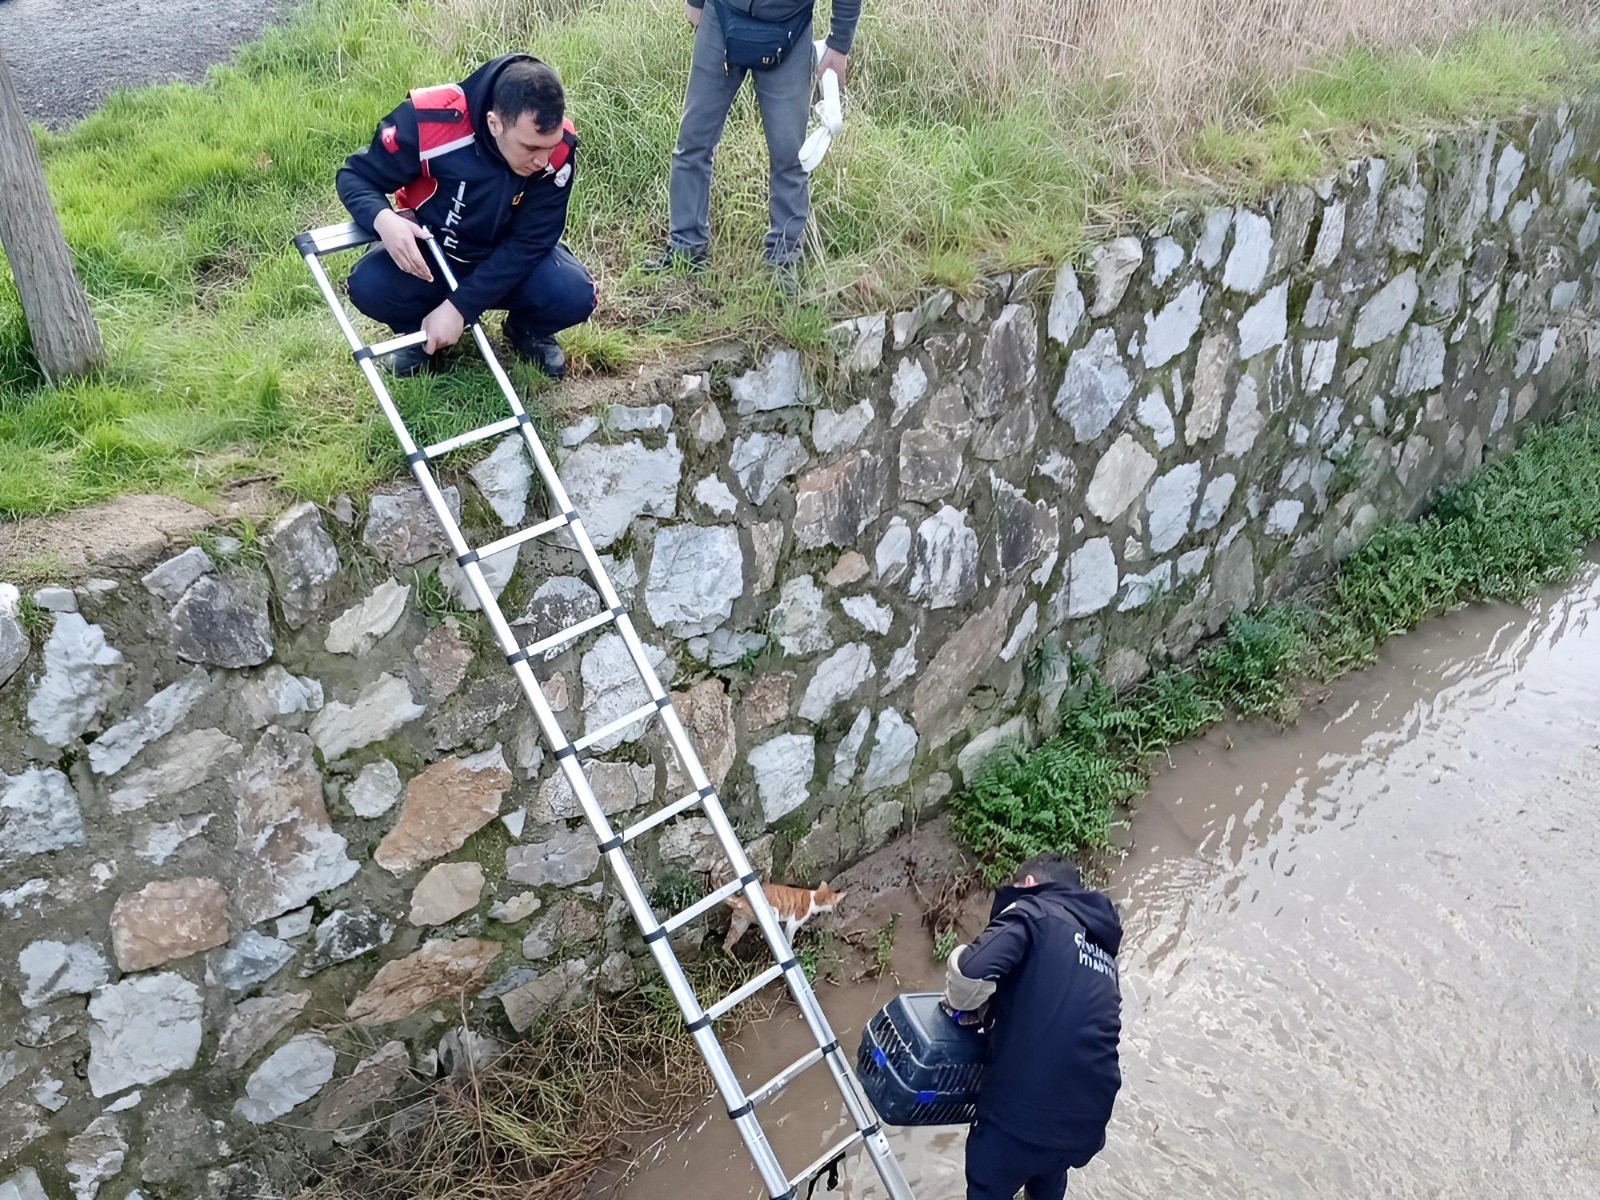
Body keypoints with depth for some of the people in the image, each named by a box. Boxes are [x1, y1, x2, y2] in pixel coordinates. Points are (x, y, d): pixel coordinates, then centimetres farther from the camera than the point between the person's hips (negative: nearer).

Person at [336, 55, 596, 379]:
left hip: (512, 260, 1)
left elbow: (529, 241, -22)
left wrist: (459, 307, -29)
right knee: (369, 286, -29)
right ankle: (418, 332, 6)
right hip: (428, 252, 0)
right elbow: (356, 176, -16)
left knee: (574, 295, -28)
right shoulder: (429, 119, -30)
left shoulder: (558, 146, -26)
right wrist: (383, 220, -41)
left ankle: (528, 330, 8)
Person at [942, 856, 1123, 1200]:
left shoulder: (1035, 911, -3)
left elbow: (974, 969, -20)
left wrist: (960, 1002, 1)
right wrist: (986, 1012, 20)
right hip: (1087, 1119, 6)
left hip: (1022, 1110, -6)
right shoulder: (1102, 951, 20)